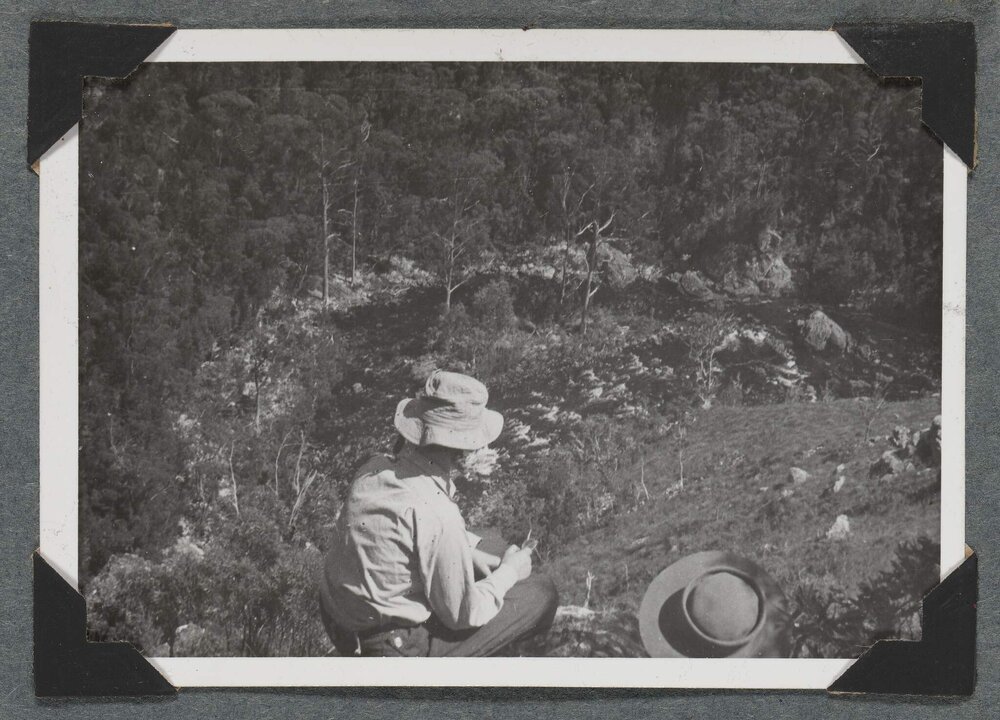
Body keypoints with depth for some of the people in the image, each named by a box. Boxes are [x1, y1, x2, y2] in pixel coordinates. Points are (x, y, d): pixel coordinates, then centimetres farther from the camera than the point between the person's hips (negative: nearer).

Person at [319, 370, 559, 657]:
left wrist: (468, 551, 10)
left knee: (488, 545, 23)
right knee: (541, 593, 0)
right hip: (393, 648, -8)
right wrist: (509, 573, -1)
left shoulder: (378, 467, -6)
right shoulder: (438, 517, -29)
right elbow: (462, 615, -17)